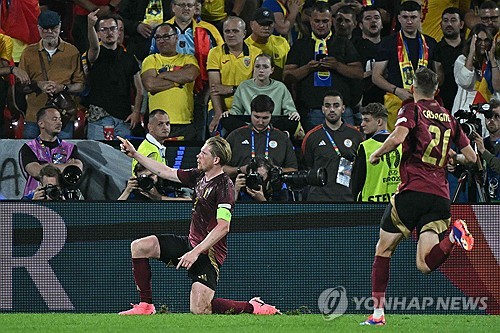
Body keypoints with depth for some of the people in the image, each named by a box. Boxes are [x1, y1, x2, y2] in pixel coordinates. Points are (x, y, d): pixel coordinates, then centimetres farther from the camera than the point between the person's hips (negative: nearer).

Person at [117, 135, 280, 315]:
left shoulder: (224, 186, -18)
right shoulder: (199, 176, 8)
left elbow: (223, 227, -24)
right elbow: (166, 172, 19)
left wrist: (196, 252, -28)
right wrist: (134, 154, 18)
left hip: (209, 252, -9)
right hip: (191, 243, 9)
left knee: (199, 310, -19)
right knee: (139, 246, 0)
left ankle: (255, 308, -1)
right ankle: (146, 306, 5)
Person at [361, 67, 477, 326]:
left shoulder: (412, 110, 1)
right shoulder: (449, 117, 18)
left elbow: (398, 137, -19)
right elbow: (471, 157, 21)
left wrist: (377, 154, -1)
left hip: (412, 189, -4)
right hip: (440, 195, 4)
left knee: (383, 250, 14)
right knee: (425, 264, -5)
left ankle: (377, 312, 9)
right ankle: (454, 235, -33)